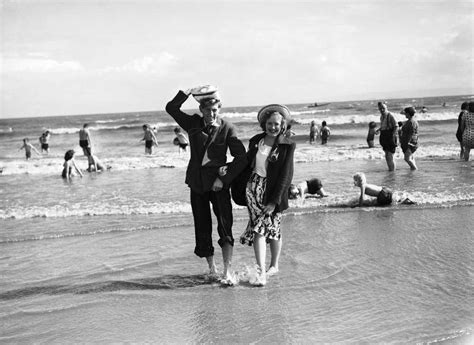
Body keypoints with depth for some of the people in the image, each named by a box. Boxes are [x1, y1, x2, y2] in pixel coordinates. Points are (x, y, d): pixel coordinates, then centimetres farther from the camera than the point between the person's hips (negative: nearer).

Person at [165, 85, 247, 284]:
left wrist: (224, 179, -16)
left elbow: (241, 158, -8)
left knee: (225, 225, -16)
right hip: (197, 183, 3)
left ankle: (227, 271, -18)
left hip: (218, 183, -3)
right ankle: (211, 268, 23)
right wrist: (190, 92, -13)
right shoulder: (193, 124, 3)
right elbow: (171, 108, -4)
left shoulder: (227, 129, -5)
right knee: (202, 228, 9)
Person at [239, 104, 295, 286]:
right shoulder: (256, 141, 4)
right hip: (254, 187, 2)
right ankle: (261, 271, -4)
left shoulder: (287, 145, -7)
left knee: (273, 228, 9)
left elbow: (285, 175, -11)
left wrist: (274, 201, -15)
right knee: (259, 229, -4)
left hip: (273, 191, -2)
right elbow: (246, 163, 16)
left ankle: (274, 265, 30)